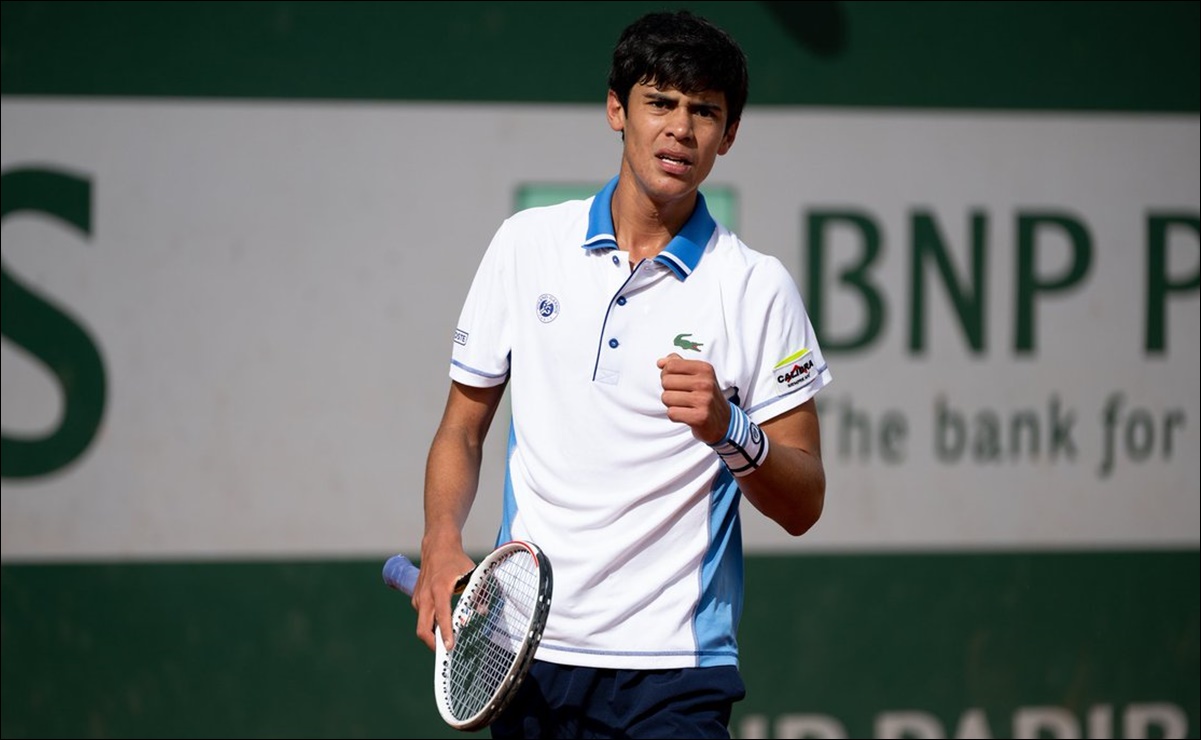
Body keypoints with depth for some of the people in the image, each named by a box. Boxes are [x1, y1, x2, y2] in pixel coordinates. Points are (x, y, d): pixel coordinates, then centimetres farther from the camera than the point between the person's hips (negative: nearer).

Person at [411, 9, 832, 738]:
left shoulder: (758, 287, -1)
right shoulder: (527, 242, 6)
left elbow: (803, 506, -1)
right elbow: (462, 430, 14)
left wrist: (730, 432, -19)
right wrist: (442, 544, -4)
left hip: (673, 662, -2)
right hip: (526, 651, 2)